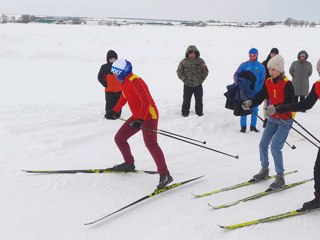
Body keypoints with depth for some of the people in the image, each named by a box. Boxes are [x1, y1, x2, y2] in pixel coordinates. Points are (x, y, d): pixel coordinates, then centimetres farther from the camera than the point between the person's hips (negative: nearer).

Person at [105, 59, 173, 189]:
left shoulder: (135, 81, -22)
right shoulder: (125, 82, 9)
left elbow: (146, 101, -30)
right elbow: (124, 97, 28)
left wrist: (140, 120, -37)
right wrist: (114, 111, 33)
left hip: (148, 116, -10)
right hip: (137, 116, 10)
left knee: (150, 144, -26)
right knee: (119, 138, 14)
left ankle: (165, 175, -28)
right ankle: (129, 163, 33)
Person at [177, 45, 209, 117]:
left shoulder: (200, 61, -3)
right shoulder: (183, 62, -8)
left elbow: (205, 71, 4)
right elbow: (179, 71, -1)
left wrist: (202, 79, -6)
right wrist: (184, 79, -10)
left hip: (198, 85, 1)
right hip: (187, 85, -1)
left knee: (199, 100, 11)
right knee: (186, 100, 6)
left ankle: (199, 112, 27)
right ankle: (185, 112, 22)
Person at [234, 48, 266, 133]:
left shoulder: (261, 67, 0)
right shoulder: (244, 65, -3)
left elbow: (262, 80, 2)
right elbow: (236, 75, -3)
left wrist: (259, 90, -6)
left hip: (256, 91, 1)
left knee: (255, 108, 9)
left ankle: (253, 125, 20)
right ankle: (243, 126, 10)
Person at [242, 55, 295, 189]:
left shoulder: (287, 84, -18)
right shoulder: (268, 82, 0)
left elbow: (290, 103, -24)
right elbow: (260, 96, -6)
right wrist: (250, 103, -26)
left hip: (285, 120, -7)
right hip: (272, 119, 7)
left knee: (275, 147, -15)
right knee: (263, 145, 8)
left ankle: (280, 177, -2)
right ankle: (264, 170, 30)